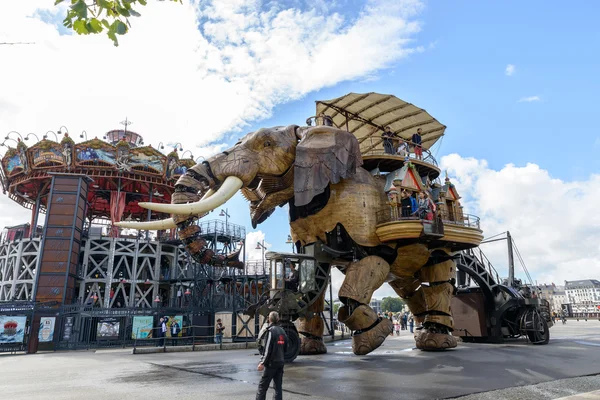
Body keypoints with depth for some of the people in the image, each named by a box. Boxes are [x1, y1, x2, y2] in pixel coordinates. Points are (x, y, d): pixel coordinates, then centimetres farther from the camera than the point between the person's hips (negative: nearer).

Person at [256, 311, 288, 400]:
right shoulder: (282, 331, 9)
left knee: (262, 386, 3)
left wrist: (263, 363, -15)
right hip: (280, 363, 7)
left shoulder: (271, 331, -13)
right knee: (278, 386, 10)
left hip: (271, 363, -7)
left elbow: (268, 349, -18)